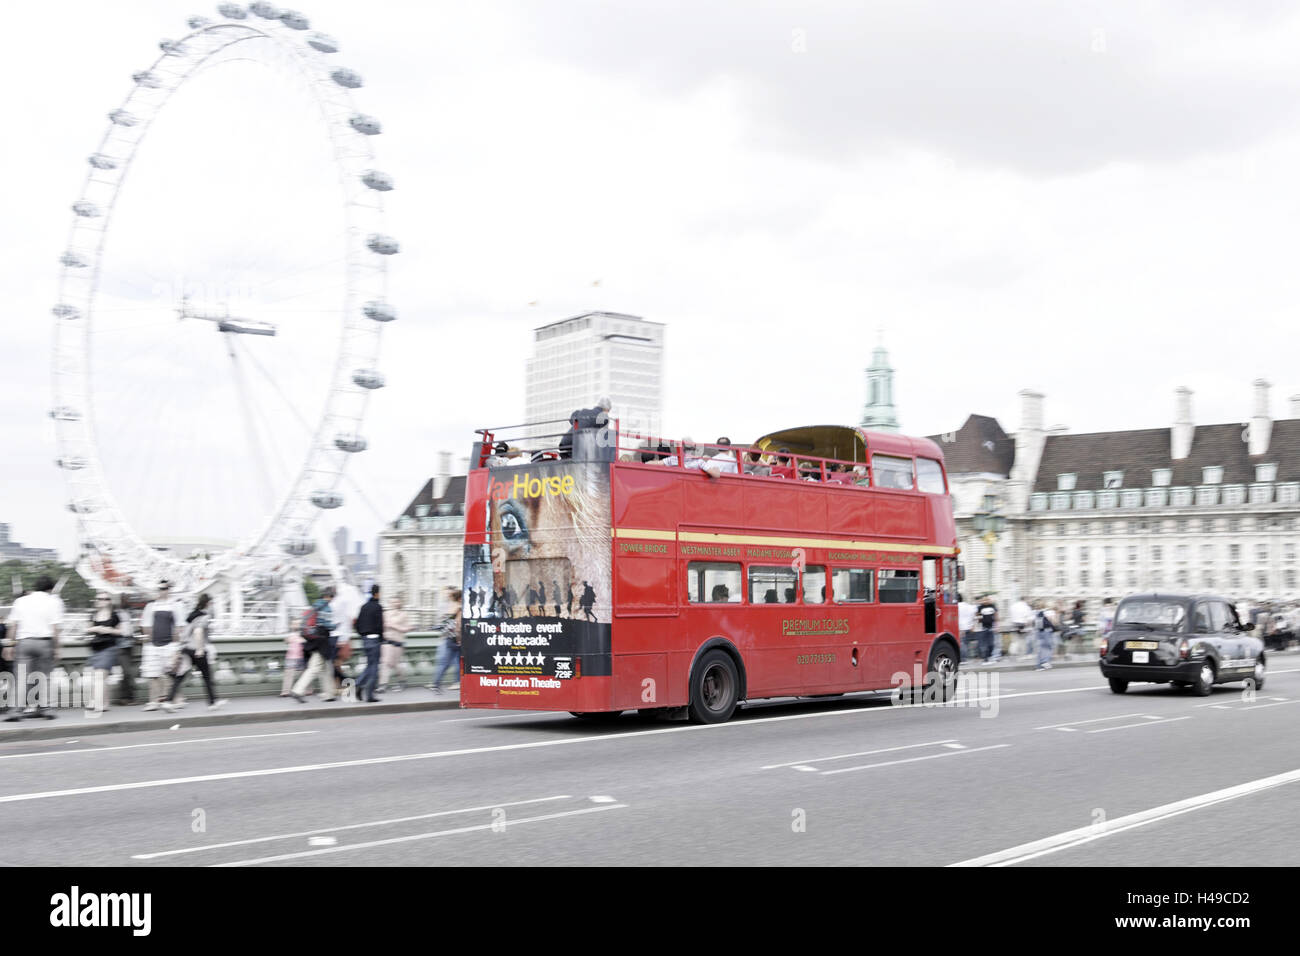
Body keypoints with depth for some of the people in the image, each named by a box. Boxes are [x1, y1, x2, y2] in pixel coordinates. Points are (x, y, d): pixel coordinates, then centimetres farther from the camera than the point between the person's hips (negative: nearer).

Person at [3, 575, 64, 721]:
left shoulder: (21, 601, 11)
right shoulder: (54, 602, 2)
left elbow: (13, 625, 6)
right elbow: (56, 628, -5)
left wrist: (9, 645, 7)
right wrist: (56, 648, -3)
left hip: (24, 641, 2)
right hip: (45, 641, -2)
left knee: (22, 676, 1)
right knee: (43, 676, 9)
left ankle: (19, 709, -9)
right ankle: (42, 707, 9)